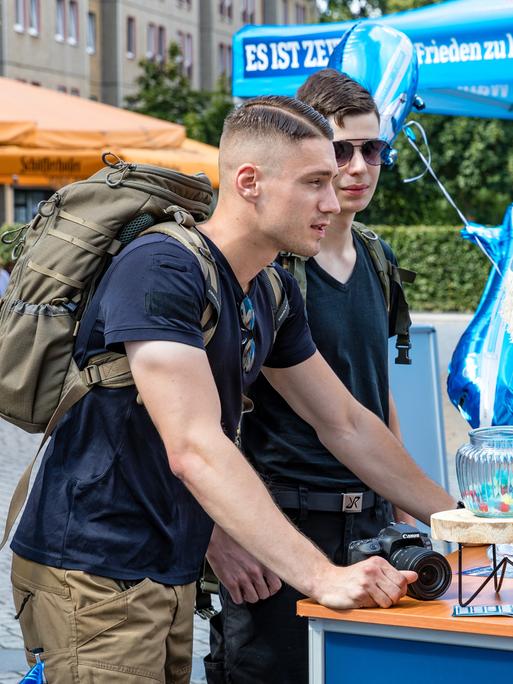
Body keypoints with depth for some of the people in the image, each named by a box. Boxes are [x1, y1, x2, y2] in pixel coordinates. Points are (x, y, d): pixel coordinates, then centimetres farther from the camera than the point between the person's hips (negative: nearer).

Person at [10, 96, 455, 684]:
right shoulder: (162, 268, -21)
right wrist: (321, 576, -33)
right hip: (94, 573, -8)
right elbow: (195, 449, -29)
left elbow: (346, 425, 16)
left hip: (171, 572, 8)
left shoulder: (273, 293, 8)